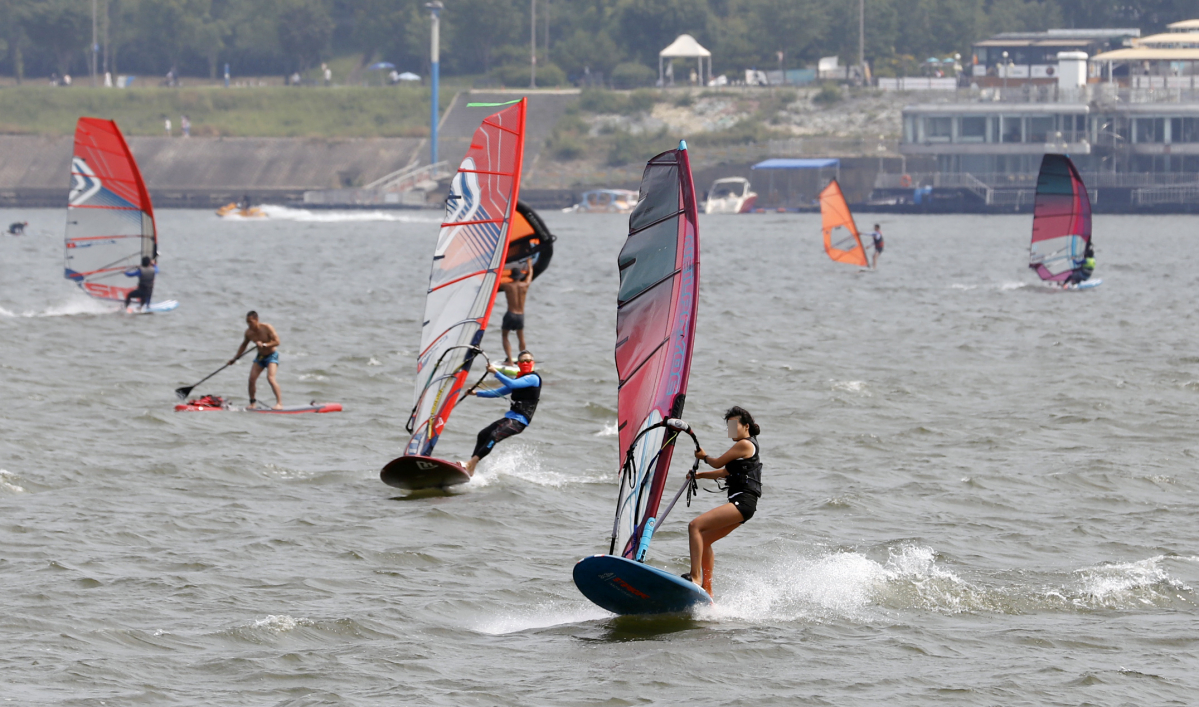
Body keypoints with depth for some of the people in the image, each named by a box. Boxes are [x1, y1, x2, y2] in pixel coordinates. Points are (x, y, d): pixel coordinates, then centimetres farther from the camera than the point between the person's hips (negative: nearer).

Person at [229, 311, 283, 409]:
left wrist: (264, 345, -34)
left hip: (271, 355, -6)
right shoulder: (249, 332, -3)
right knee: (252, 378, -7)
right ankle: (252, 402, 9)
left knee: (270, 377, -23)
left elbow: (277, 342, -22)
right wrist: (235, 358, 13)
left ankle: (279, 403, -22)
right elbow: (243, 345, 14)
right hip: (260, 357, 6)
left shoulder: (267, 328, -20)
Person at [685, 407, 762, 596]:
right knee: (703, 540, 15)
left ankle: (695, 577, -27)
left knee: (695, 526, -20)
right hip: (739, 504, 11)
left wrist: (704, 457, 18)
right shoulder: (746, 447, 24)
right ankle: (707, 590, 17)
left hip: (743, 501, -11)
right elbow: (726, 472, 33)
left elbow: (718, 463, -3)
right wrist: (700, 475, 30)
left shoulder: (745, 444, -8)